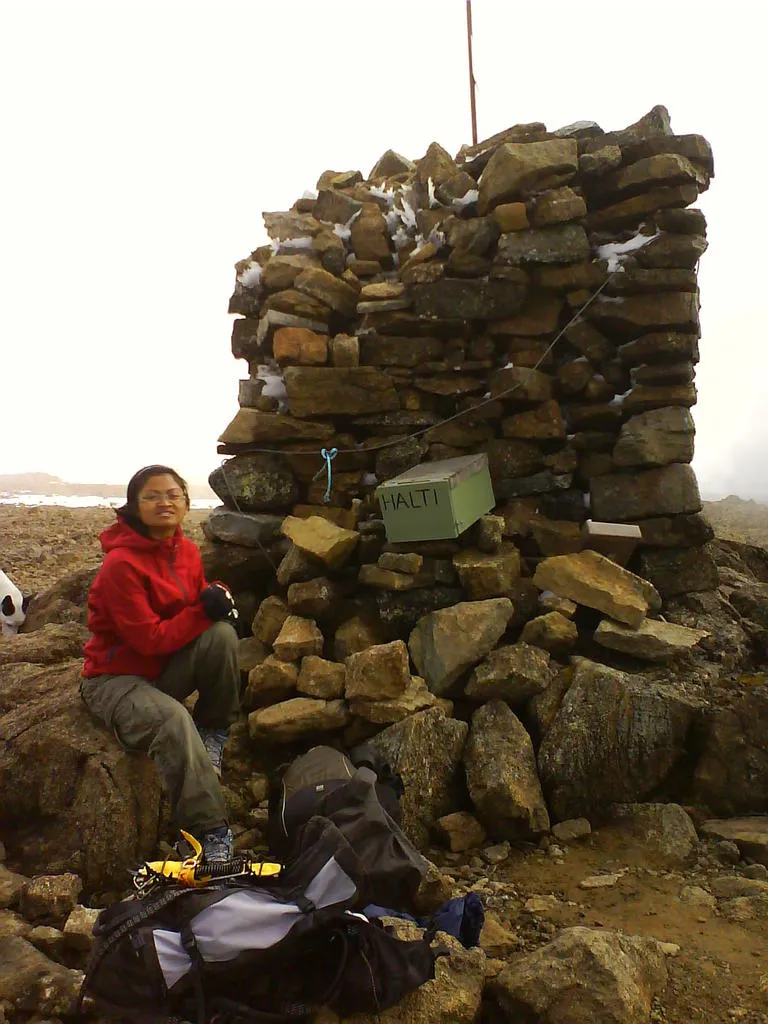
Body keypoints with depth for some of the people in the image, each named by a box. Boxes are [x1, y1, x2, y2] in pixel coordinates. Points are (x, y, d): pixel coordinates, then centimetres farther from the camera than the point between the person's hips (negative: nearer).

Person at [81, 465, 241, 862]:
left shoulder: (187, 550, -1)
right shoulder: (121, 564, -22)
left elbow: (196, 602, 9)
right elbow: (149, 638, -23)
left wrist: (217, 596, -14)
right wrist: (203, 611, -25)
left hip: (166, 668, 6)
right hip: (116, 677, -6)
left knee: (222, 633, -23)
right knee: (172, 720, -36)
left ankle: (213, 732, -4)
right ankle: (211, 832, -25)